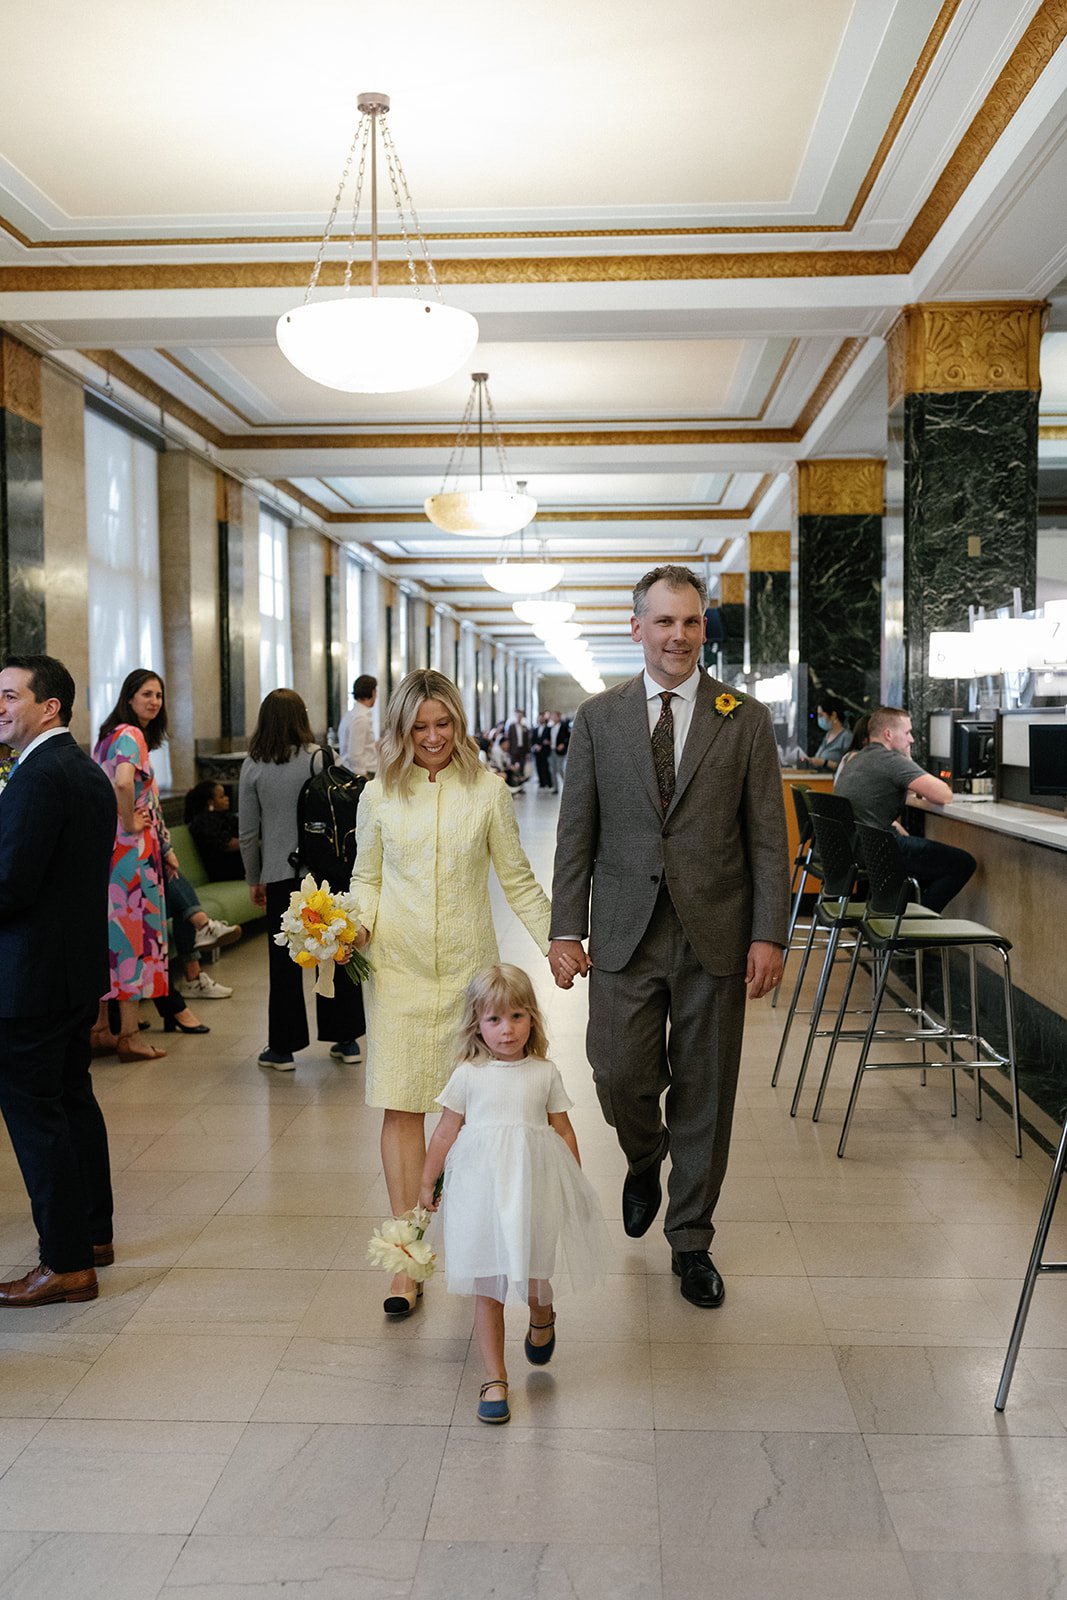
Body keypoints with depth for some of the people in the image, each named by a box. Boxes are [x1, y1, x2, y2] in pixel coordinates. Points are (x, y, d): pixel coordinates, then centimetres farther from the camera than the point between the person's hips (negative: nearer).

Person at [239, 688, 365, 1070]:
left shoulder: (253, 766, -1)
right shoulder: (319, 757, -4)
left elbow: (247, 831, 2)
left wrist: (254, 879, 13)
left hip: (279, 874, 0)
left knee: (284, 960, 7)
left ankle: (283, 1047, 14)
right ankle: (345, 1039, 20)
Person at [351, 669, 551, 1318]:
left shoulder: (488, 790, 1)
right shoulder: (380, 795, 4)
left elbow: (518, 879, 6)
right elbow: (367, 879, 13)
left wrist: (554, 940, -1)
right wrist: (354, 926, -6)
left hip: (467, 965, 0)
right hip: (398, 966, 1)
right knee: (402, 1104, -2)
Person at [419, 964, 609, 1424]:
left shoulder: (545, 1074, 1)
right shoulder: (468, 1075, -2)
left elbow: (564, 1132, 7)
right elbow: (445, 1133, 6)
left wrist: (575, 1189, 9)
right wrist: (427, 1183, 12)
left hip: (535, 1188, 0)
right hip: (481, 1190, 0)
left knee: (533, 1279, 10)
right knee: (487, 1288, 6)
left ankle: (542, 1317, 46)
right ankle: (494, 1379, 19)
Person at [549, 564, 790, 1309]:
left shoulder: (747, 719, 2)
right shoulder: (598, 718, 5)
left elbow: (768, 836, 0)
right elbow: (576, 832, 4)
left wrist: (769, 934, -7)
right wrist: (566, 930, -1)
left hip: (715, 935, 0)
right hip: (625, 935, 1)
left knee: (704, 1094, 7)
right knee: (619, 1076, -2)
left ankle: (691, 1239, 26)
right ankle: (645, 1162, 34)